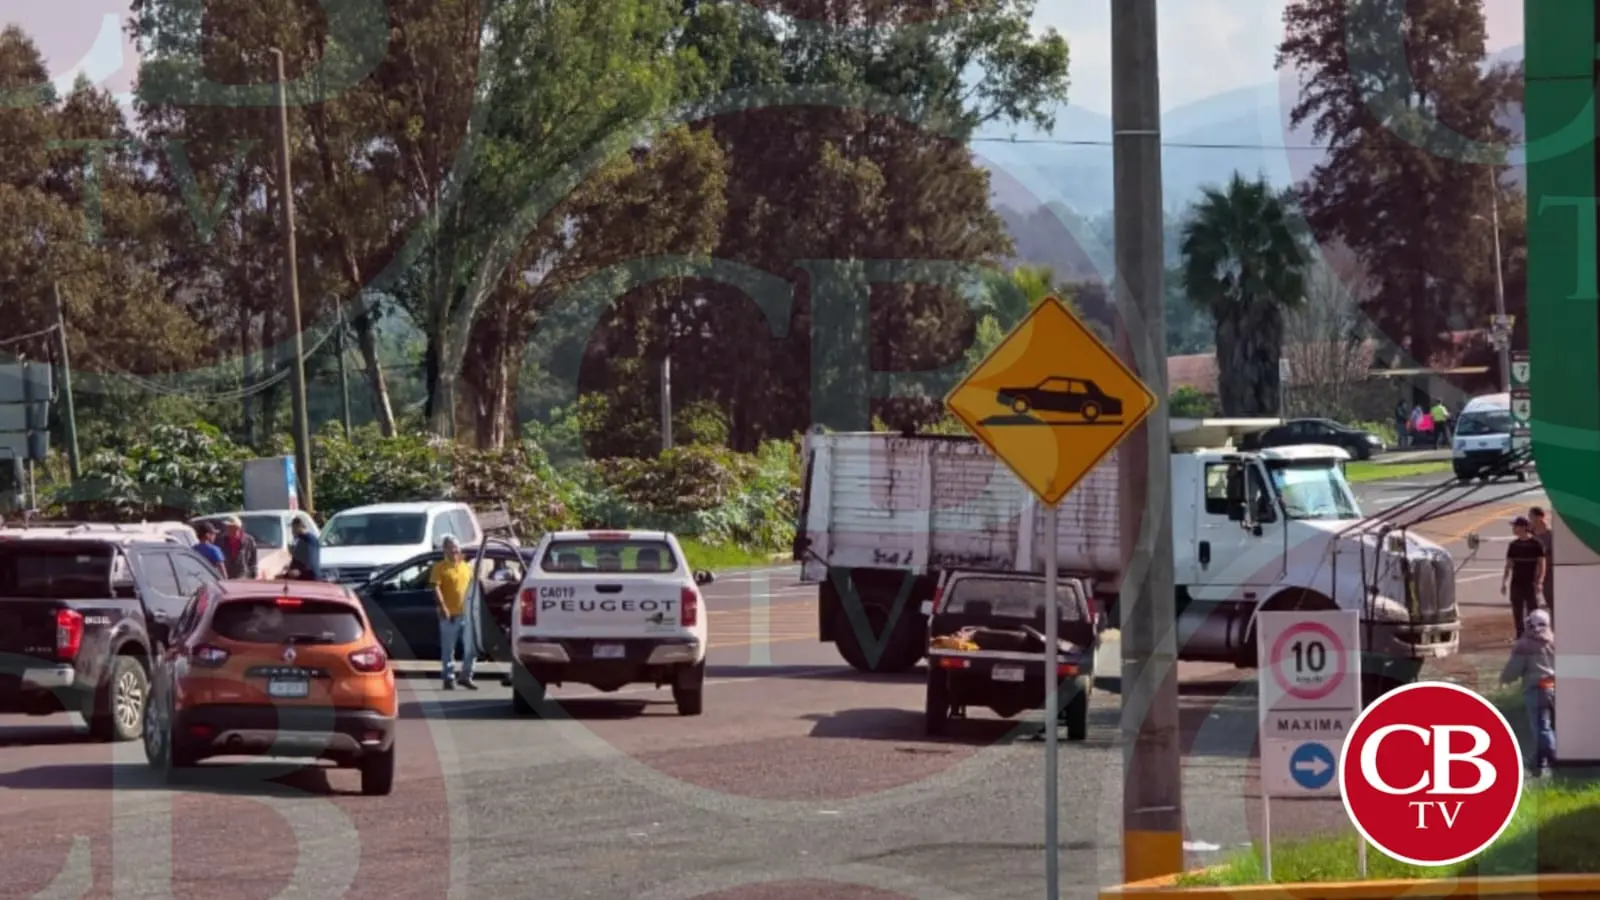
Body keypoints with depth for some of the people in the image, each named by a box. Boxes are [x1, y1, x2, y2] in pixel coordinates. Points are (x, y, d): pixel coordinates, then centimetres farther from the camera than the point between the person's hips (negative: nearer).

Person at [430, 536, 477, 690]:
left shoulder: (466, 566, 15)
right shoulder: (440, 568, -2)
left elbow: (473, 585, 21)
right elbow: (436, 588, -10)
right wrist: (443, 607, -20)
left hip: (466, 614, 5)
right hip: (450, 615, -5)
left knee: (470, 648, 3)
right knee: (448, 649, 1)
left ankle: (466, 677, 15)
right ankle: (448, 679, 7)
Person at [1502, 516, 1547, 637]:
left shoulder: (1536, 544, -6)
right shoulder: (1513, 545, 8)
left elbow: (1541, 564, -6)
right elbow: (1508, 565, 12)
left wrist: (1539, 582, -16)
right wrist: (1504, 582, 7)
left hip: (1530, 584, -5)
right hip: (1516, 584, 5)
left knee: (1532, 613, -3)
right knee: (1517, 613, 7)